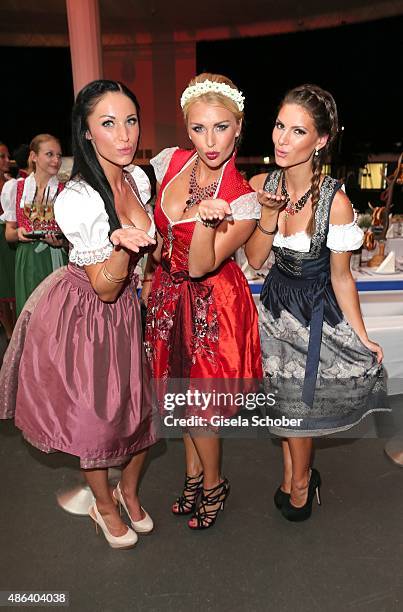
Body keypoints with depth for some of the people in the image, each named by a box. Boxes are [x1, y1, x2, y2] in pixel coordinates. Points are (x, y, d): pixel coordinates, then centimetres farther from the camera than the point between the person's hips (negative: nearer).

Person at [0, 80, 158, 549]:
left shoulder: (139, 179, -4)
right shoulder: (75, 199, -25)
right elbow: (104, 288, -24)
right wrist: (121, 244, -37)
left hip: (127, 309, 6)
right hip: (82, 317, -6)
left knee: (143, 408, 11)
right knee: (94, 418, 8)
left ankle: (130, 491, 42)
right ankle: (103, 504, 40)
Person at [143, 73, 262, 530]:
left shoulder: (243, 200, -19)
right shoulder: (169, 161, -5)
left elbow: (200, 266, -25)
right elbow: (151, 223, 11)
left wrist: (206, 220, -41)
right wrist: (151, 268, 12)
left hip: (213, 303, -5)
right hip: (169, 294, 6)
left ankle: (213, 484, 36)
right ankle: (194, 473, 43)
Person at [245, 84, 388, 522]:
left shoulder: (335, 202, -24)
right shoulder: (260, 184, -10)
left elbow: (341, 278, -13)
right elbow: (255, 259, -8)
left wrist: (362, 337, -7)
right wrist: (268, 213, -23)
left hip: (316, 313, -4)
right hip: (276, 305, 4)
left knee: (297, 405, 13)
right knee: (284, 400, 19)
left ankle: (298, 482, 45)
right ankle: (298, 476, 47)